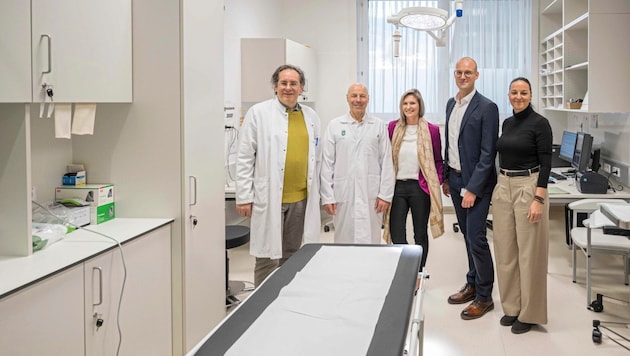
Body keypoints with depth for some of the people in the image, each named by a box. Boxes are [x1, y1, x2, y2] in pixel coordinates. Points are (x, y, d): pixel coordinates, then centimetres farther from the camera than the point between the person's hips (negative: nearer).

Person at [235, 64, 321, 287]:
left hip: (301, 199, 4)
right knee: (268, 258, 1)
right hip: (269, 199, -4)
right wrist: (244, 197, -8)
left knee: (290, 257, 14)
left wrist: (317, 193, 13)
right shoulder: (258, 113, -3)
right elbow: (244, 158, -4)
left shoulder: (311, 117, 10)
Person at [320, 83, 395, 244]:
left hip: (371, 194, 0)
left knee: (371, 240, 3)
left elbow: (386, 162, 3)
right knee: (344, 240, 6)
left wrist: (385, 194, -2)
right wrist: (327, 196, -2)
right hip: (343, 194, 0)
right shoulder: (334, 126, 4)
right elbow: (327, 164, 2)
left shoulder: (379, 125, 6)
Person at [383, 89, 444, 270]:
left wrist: (437, 182, -7)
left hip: (420, 187, -1)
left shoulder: (431, 130, -2)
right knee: (396, 235, -1)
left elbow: (438, 161, 5)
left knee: (420, 234, 10)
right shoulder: (393, 127, 3)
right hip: (397, 186, 2)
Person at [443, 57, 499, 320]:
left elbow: (488, 153, -16)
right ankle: (472, 284, 28)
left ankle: (484, 296, 8)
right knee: (467, 235, 15)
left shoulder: (487, 108, -13)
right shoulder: (451, 104, 10)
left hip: (475, 182, -7)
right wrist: (447, 177, 16)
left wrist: (472, 189, -19)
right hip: (455, 179, 7)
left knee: (476, 238, -5)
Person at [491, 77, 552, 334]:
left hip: (528, 187, -7)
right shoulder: (507, 123, 12)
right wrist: (499, 187, 16)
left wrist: (539, 199, -18)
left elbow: (545, 164, -12)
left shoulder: (539, 123, -9)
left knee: (529, 252, 0)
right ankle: (512, 306, 23)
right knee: (505, 250, 10)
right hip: (503, 187, 7)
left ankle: (530, 312, 12)